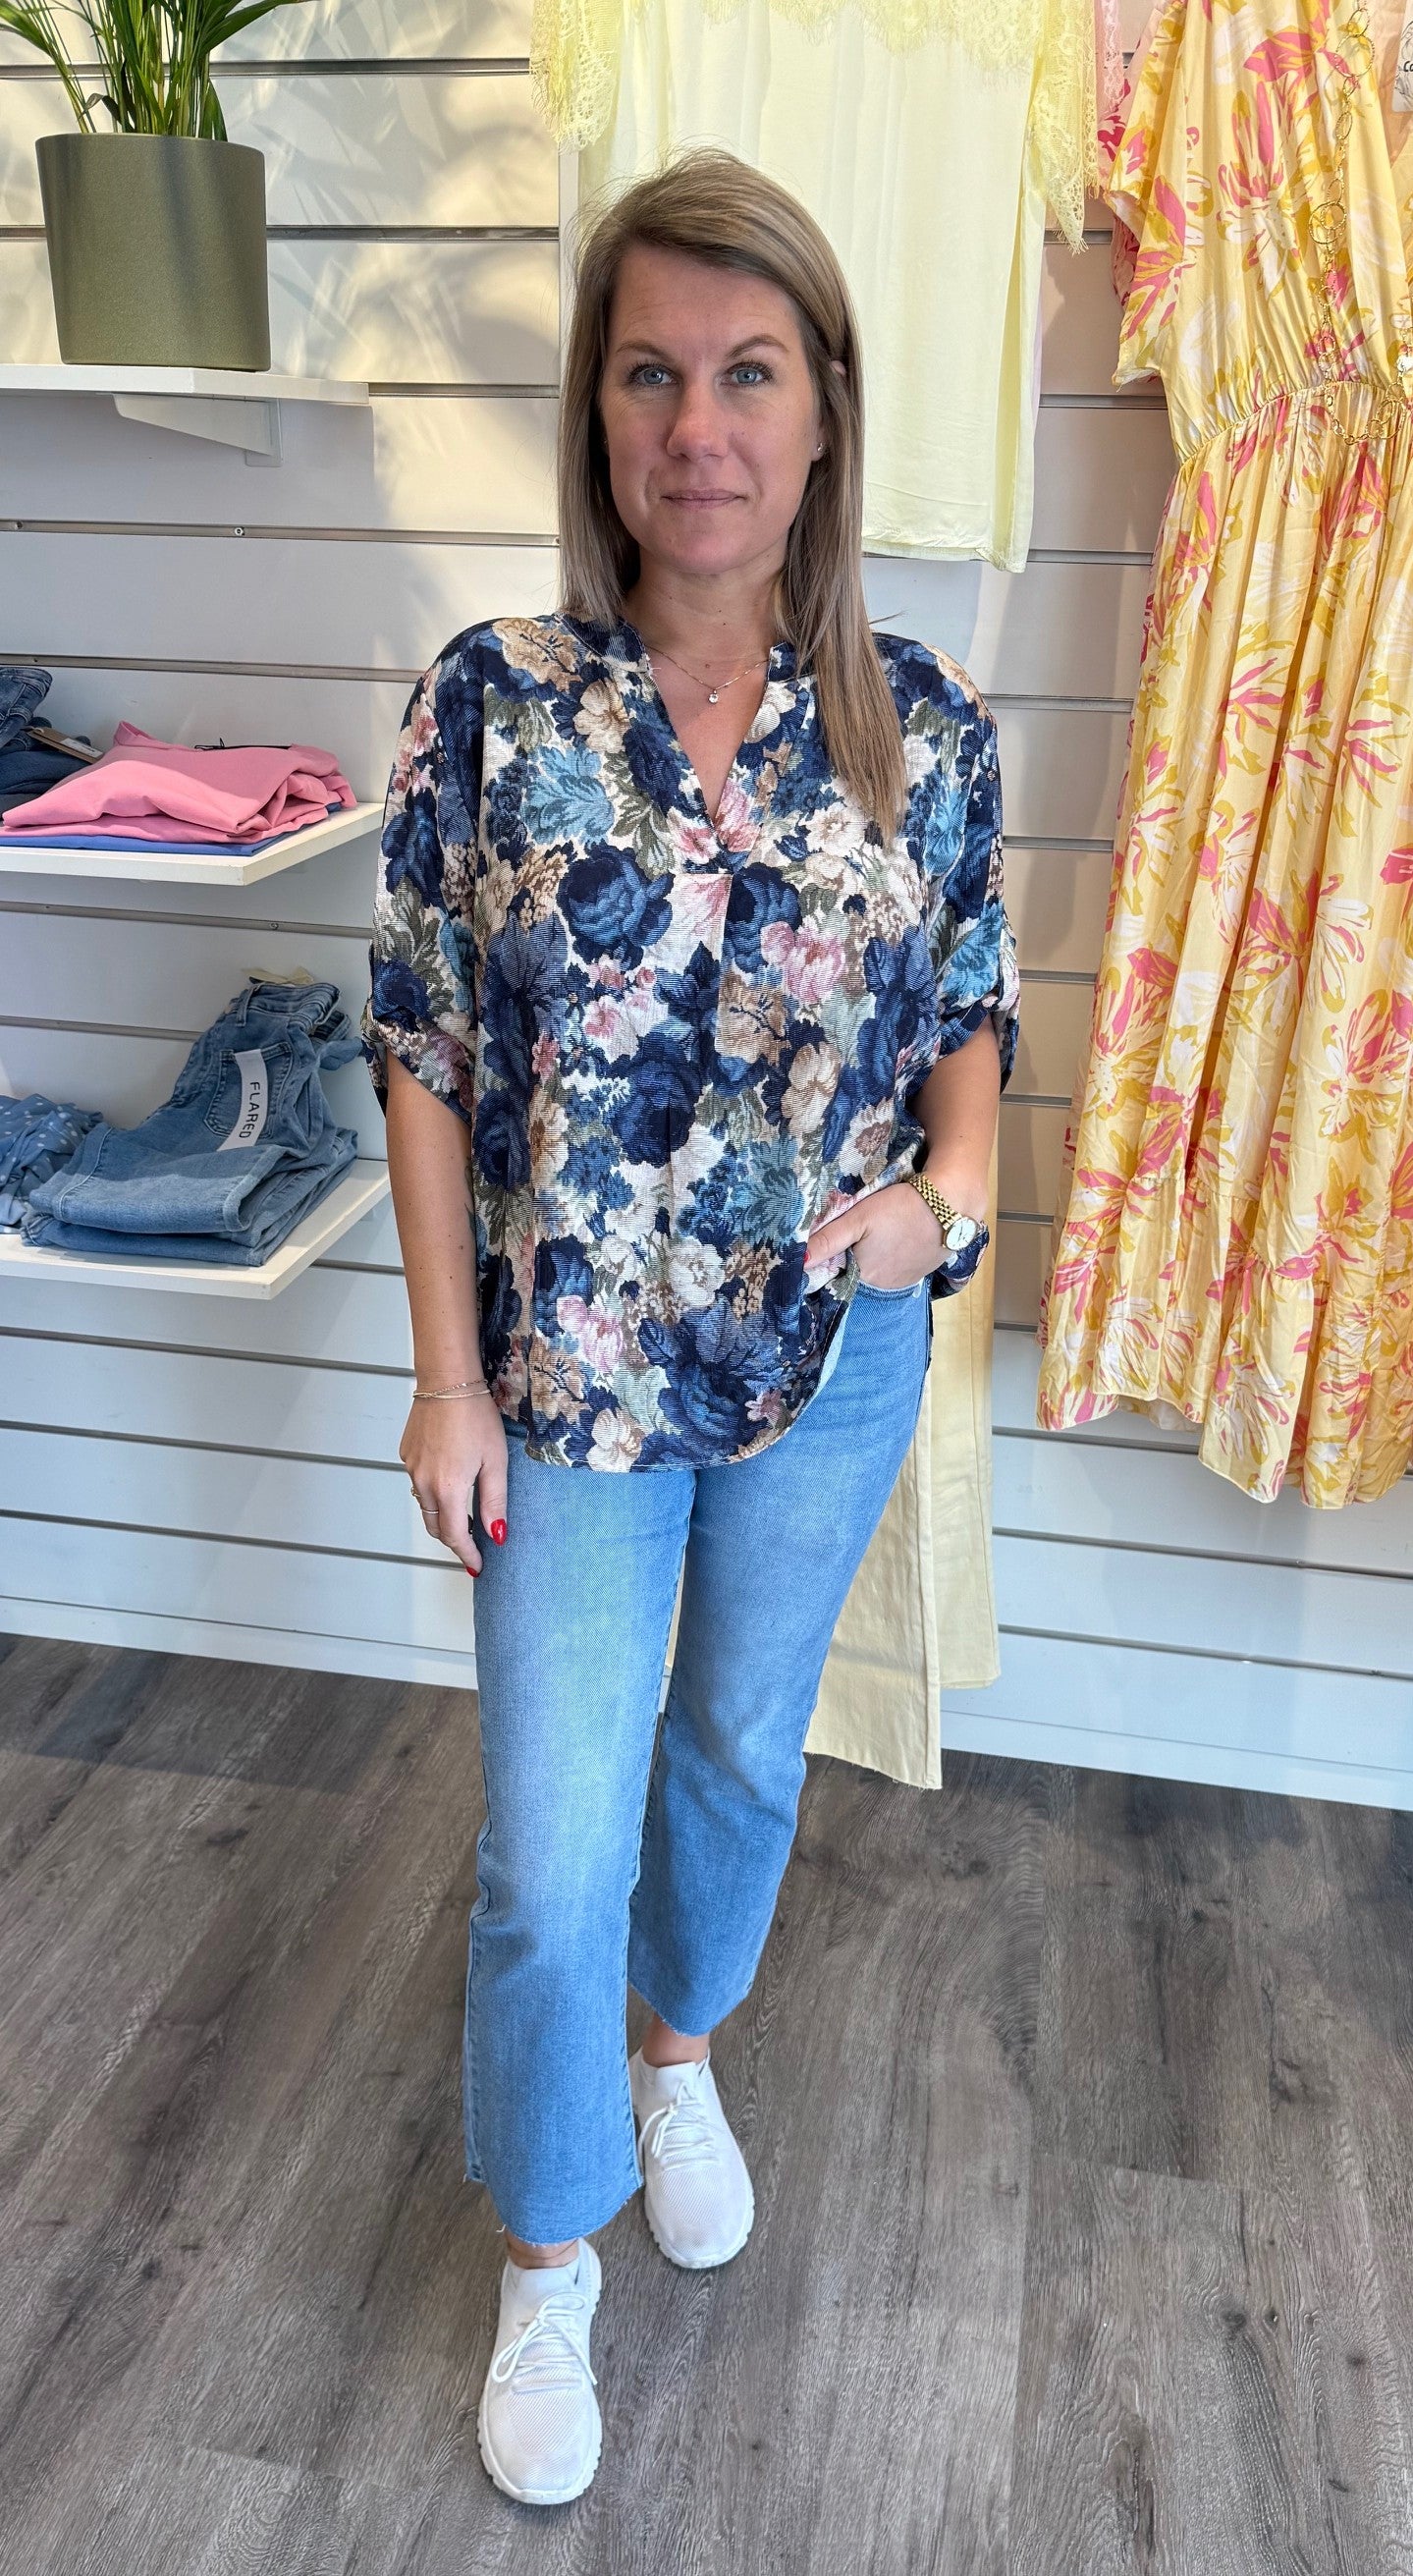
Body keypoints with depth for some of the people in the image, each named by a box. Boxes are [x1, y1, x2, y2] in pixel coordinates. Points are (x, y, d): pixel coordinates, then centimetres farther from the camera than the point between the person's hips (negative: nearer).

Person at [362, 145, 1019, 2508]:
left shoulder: (922, 720, -5)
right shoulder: (491, 701, -10)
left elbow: (972, 1005, 5)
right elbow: (426, 1050, -6)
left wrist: (948, 1195, -16)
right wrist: (448, 1374, -8)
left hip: (831, 1361, 2)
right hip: (569, 1374, -2)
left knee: (743, 1754, 22)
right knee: (549, 1854, 5)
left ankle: (678, 2048, 53)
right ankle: (548, 2265, 32)